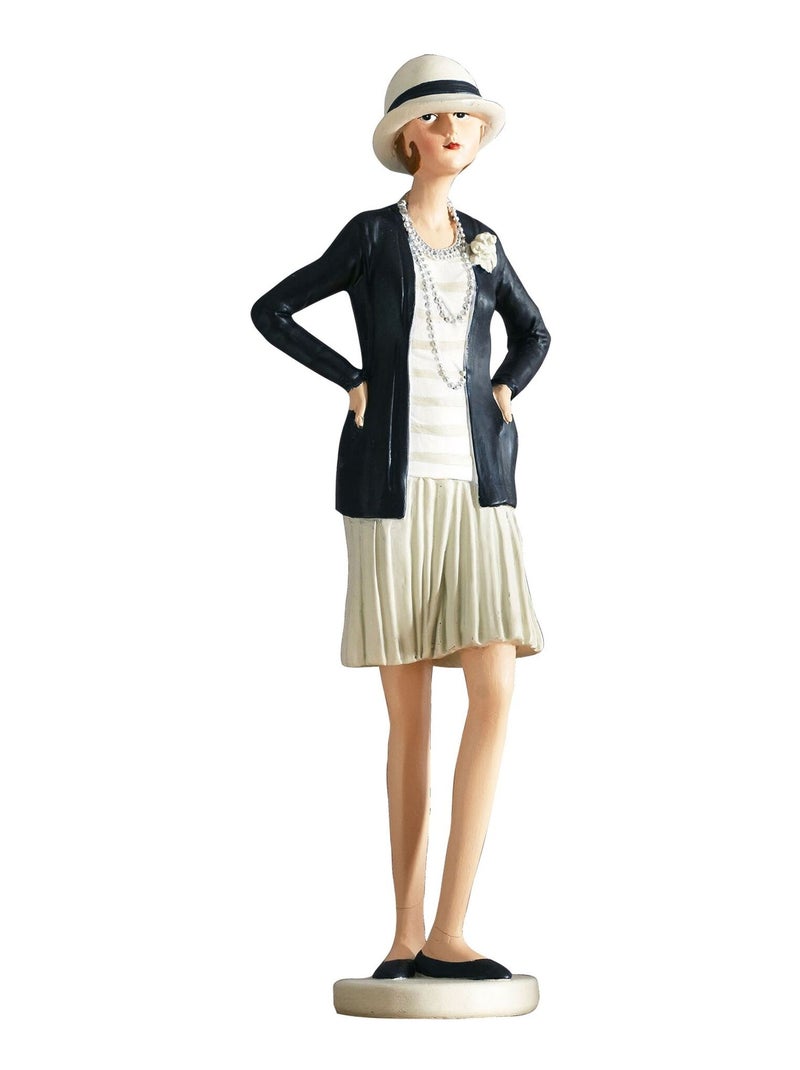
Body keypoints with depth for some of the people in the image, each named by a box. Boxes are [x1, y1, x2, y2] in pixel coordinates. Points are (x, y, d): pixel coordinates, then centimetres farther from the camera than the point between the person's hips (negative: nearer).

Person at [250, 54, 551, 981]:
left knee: (494, 696, -13)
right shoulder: (372, 236, 4)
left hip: (477, 486, 3)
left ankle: (446, 934, -10)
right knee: (409, 714, -1)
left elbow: (533, 332, 31)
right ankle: (407, 934, 10)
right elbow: (271, 310, 7)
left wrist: (504, 391, 11)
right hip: (392, 484, -3)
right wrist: (354, 382, -2)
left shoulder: (483, 244, 15)